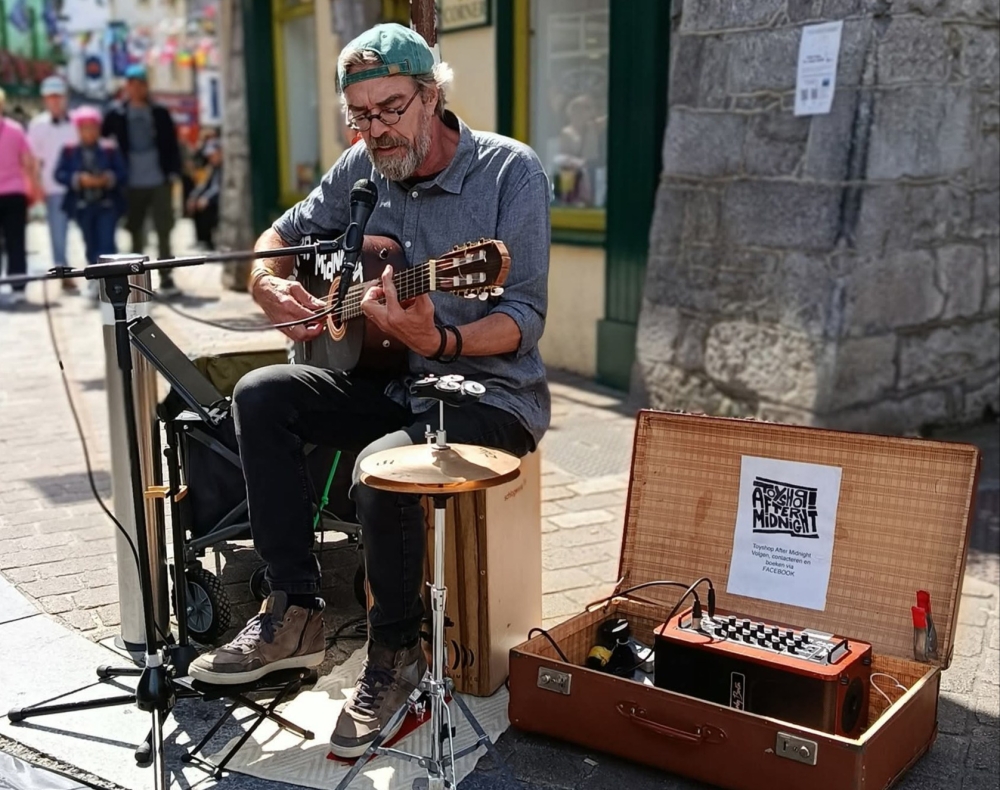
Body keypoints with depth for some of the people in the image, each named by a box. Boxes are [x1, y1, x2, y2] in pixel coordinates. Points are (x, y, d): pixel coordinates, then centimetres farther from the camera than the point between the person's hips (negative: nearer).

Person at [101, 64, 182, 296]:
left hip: (159, 181, 0)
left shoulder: (160, 113, 5)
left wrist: (173, 173, -4)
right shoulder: (116, 114, 3)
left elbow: (172, 144, 5)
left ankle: (166, 277, 6)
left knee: (164, 230, 0)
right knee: (135, 232, 8)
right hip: (132, 184, 0)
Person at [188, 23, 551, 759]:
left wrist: (440, 340, -36)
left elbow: (524, 319, -17)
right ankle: (295, 613, -7)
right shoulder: (362, 168, 3)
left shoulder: (510, 171, -13)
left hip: (492, 392, -6)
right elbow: (277, 238, 15)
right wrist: (271, 287, -9)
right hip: (389, 381, 6)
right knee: (262, 395, -13)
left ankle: (396, 651, -4)